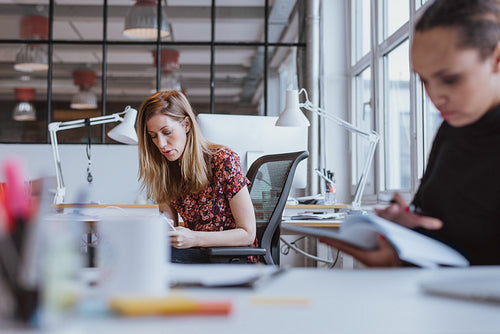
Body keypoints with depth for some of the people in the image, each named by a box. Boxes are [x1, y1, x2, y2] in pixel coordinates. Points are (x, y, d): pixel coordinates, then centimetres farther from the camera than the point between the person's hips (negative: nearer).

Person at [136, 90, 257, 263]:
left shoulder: (223, 160, -13)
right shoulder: (165, 168, 5)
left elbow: (248, 233, -13)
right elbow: (169, 221, 9)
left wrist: (194, 239, -26)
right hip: (197, 254, 6)